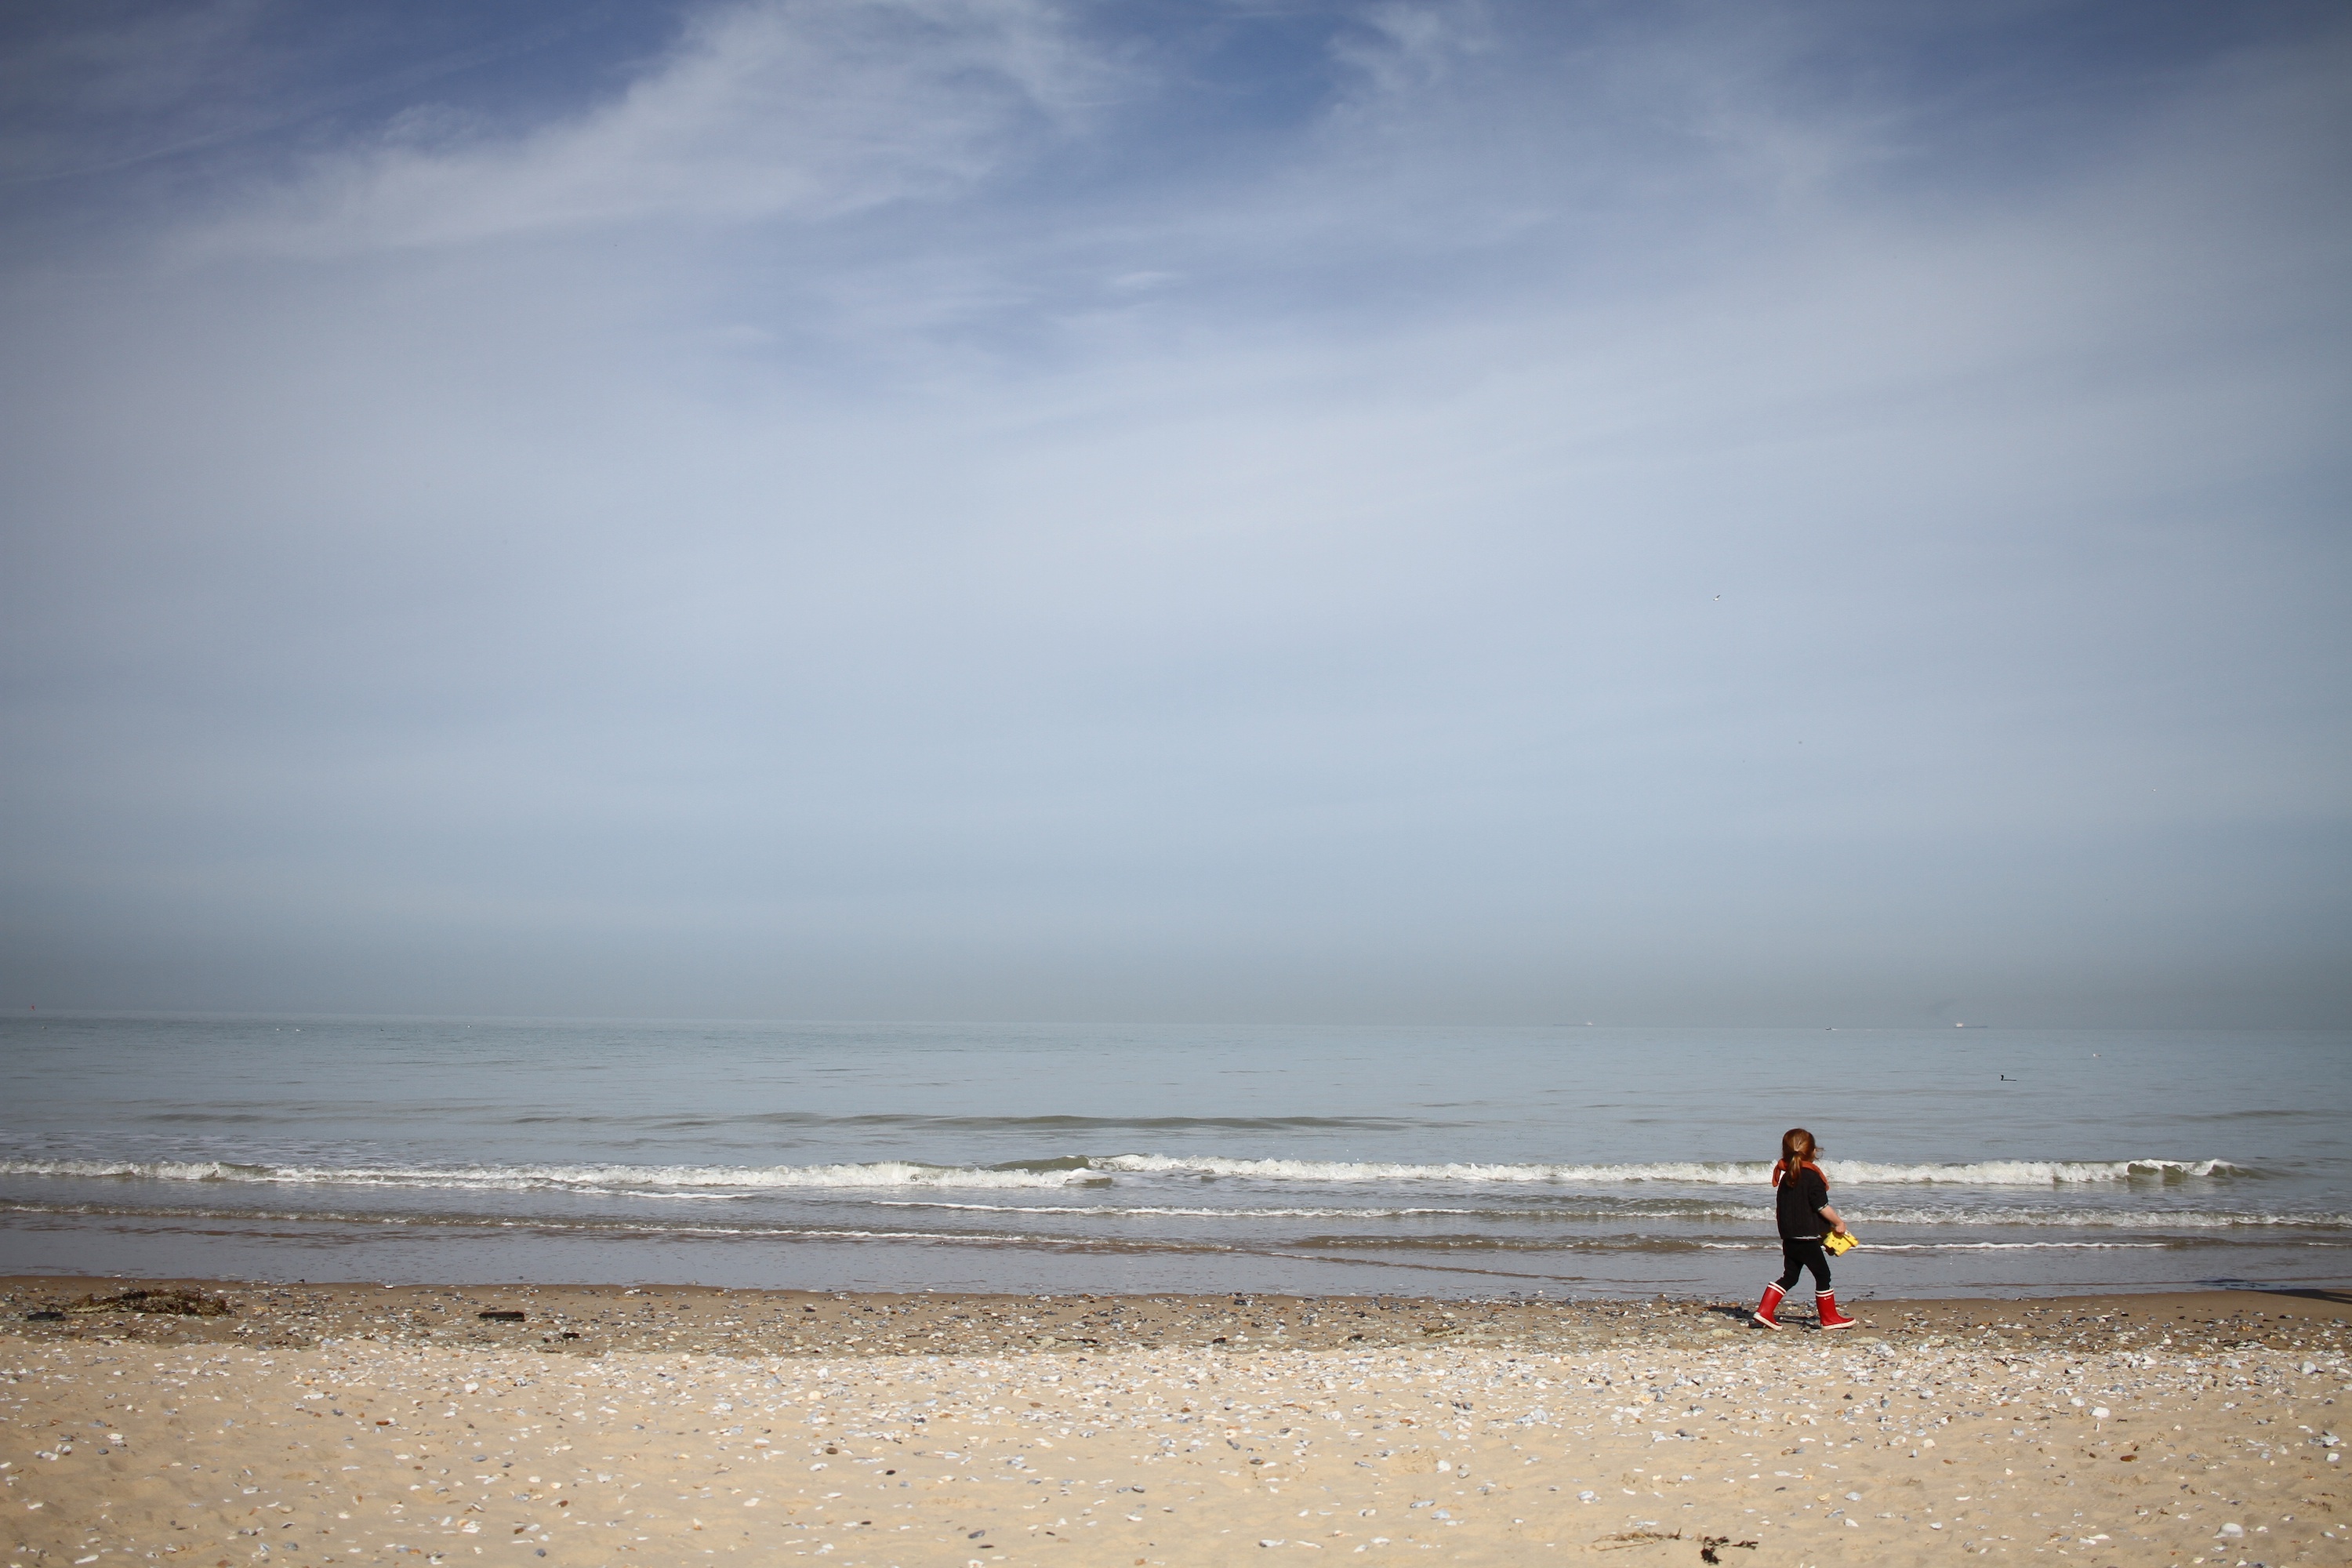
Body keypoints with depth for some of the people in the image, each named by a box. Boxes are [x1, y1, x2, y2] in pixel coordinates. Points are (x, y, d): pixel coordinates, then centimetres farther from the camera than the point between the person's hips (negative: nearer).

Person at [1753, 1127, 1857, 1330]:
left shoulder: (1785, 1176, 10)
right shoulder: (1812, 1176, -13)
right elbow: (1822, 1207, -14)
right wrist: (1839, 1222, 2)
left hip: (1788, 1237, 7)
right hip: (1807, 1237, -7)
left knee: (1789, 1276, 12)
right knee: (1823, 1275, 5)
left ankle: (1765, 1312, 4)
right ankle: (1830, 1318, 12)